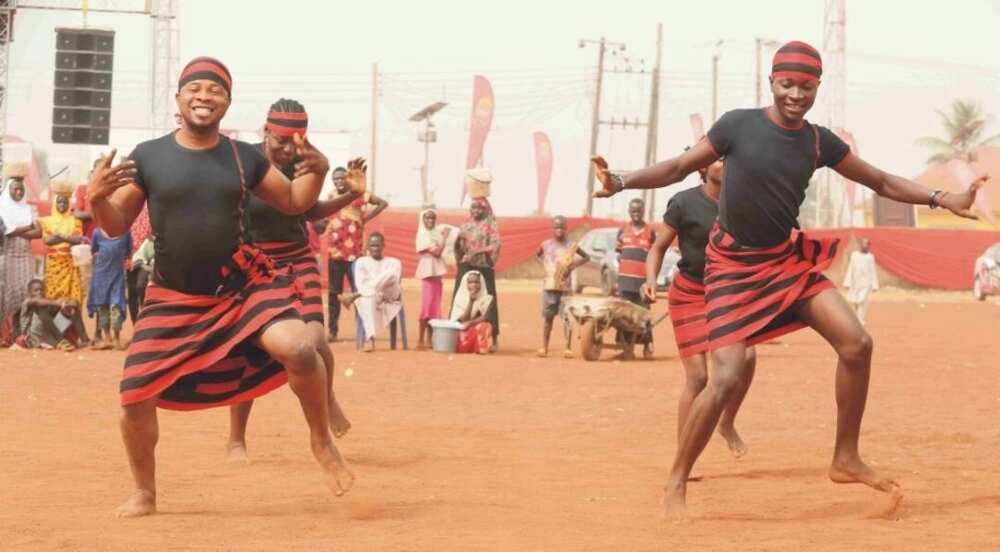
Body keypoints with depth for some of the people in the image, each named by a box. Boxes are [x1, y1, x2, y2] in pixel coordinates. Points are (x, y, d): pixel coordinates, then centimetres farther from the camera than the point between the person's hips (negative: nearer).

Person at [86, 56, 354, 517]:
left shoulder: (245, 158, 2)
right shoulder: (147, 158, -3)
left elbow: (293, 202, 14)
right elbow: (116, 226, 0)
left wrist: (316, 172, -7)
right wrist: (97, 199, -22)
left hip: (245, 285, 0)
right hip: (172, 299, 1)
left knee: (298, 349, -25)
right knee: (135, 395, -4)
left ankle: (321, 440, 0)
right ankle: (144, 492, 22)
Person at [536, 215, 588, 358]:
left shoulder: (571, 246, -2)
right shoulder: (546, 245, 3)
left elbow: (586, 257, 9)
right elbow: (537, 255, 23)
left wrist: (575, 264, -5)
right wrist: (544, 264, 6)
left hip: (565, 286, -2)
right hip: (548, 286, 2)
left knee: (566, 317, -6)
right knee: (547, 317, 7)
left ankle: (568, 348, -4)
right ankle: (544, 347, 13)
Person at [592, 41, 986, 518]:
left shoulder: (819, 142, 0)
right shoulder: (738, 126, -12)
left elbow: (881, 182, 9)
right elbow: (680, 167, -7)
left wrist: (941, 199, 0)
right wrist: (621, 182, -22)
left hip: (788, 259, 5)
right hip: (733, 266, -5)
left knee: (857, 344, -6)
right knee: (727, 378, -16)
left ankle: (846, 459, 10)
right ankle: (676, 483, 0)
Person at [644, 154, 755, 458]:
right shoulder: (684, 203, -12)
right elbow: (659, 247, -6)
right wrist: (651, 279, -22)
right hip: (689, 295, -4)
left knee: (747, 356, -18)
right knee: (697, 376, -10)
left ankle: (727, 423, 6)